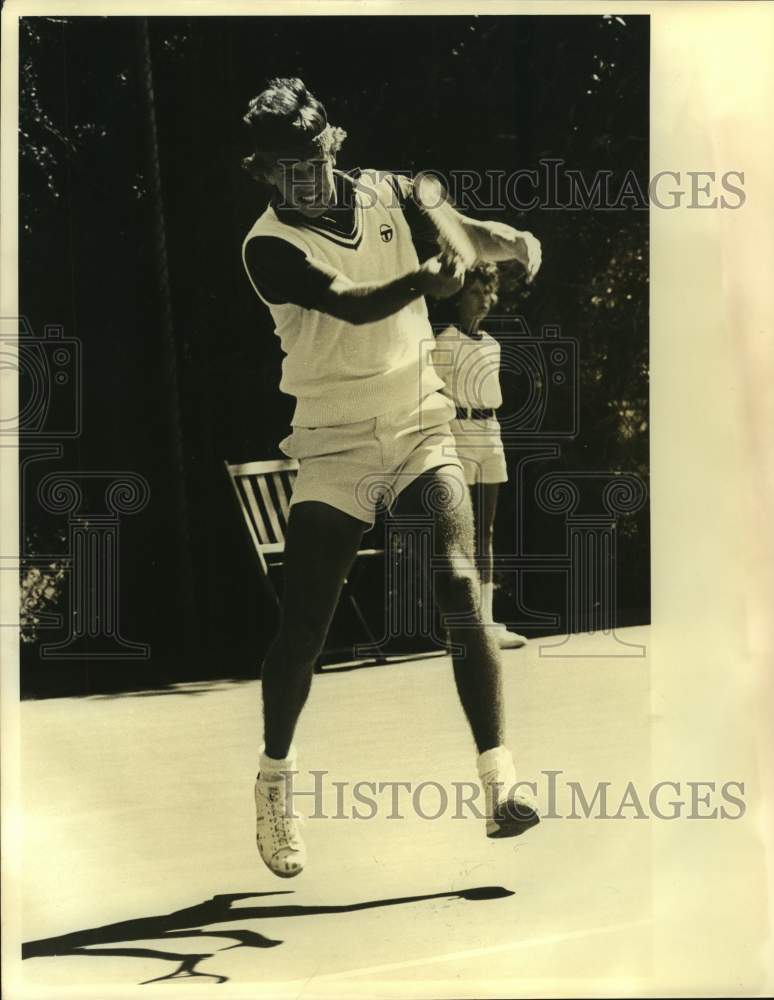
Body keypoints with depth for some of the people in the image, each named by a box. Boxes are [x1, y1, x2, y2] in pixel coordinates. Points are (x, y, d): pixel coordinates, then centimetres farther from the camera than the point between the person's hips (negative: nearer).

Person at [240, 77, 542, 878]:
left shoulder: (385, 194, 4)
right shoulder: (269, 247, -9)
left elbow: (461, 228, -2)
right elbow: (350, 304, -24)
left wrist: (508, 240, -24)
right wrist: (421, 281, -41)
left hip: (420, 429, 2)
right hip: (335, 448, -2)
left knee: (458, 589, -15)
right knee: (303, 624, -2)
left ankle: (500, 787, -14)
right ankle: (274, 784, 20)